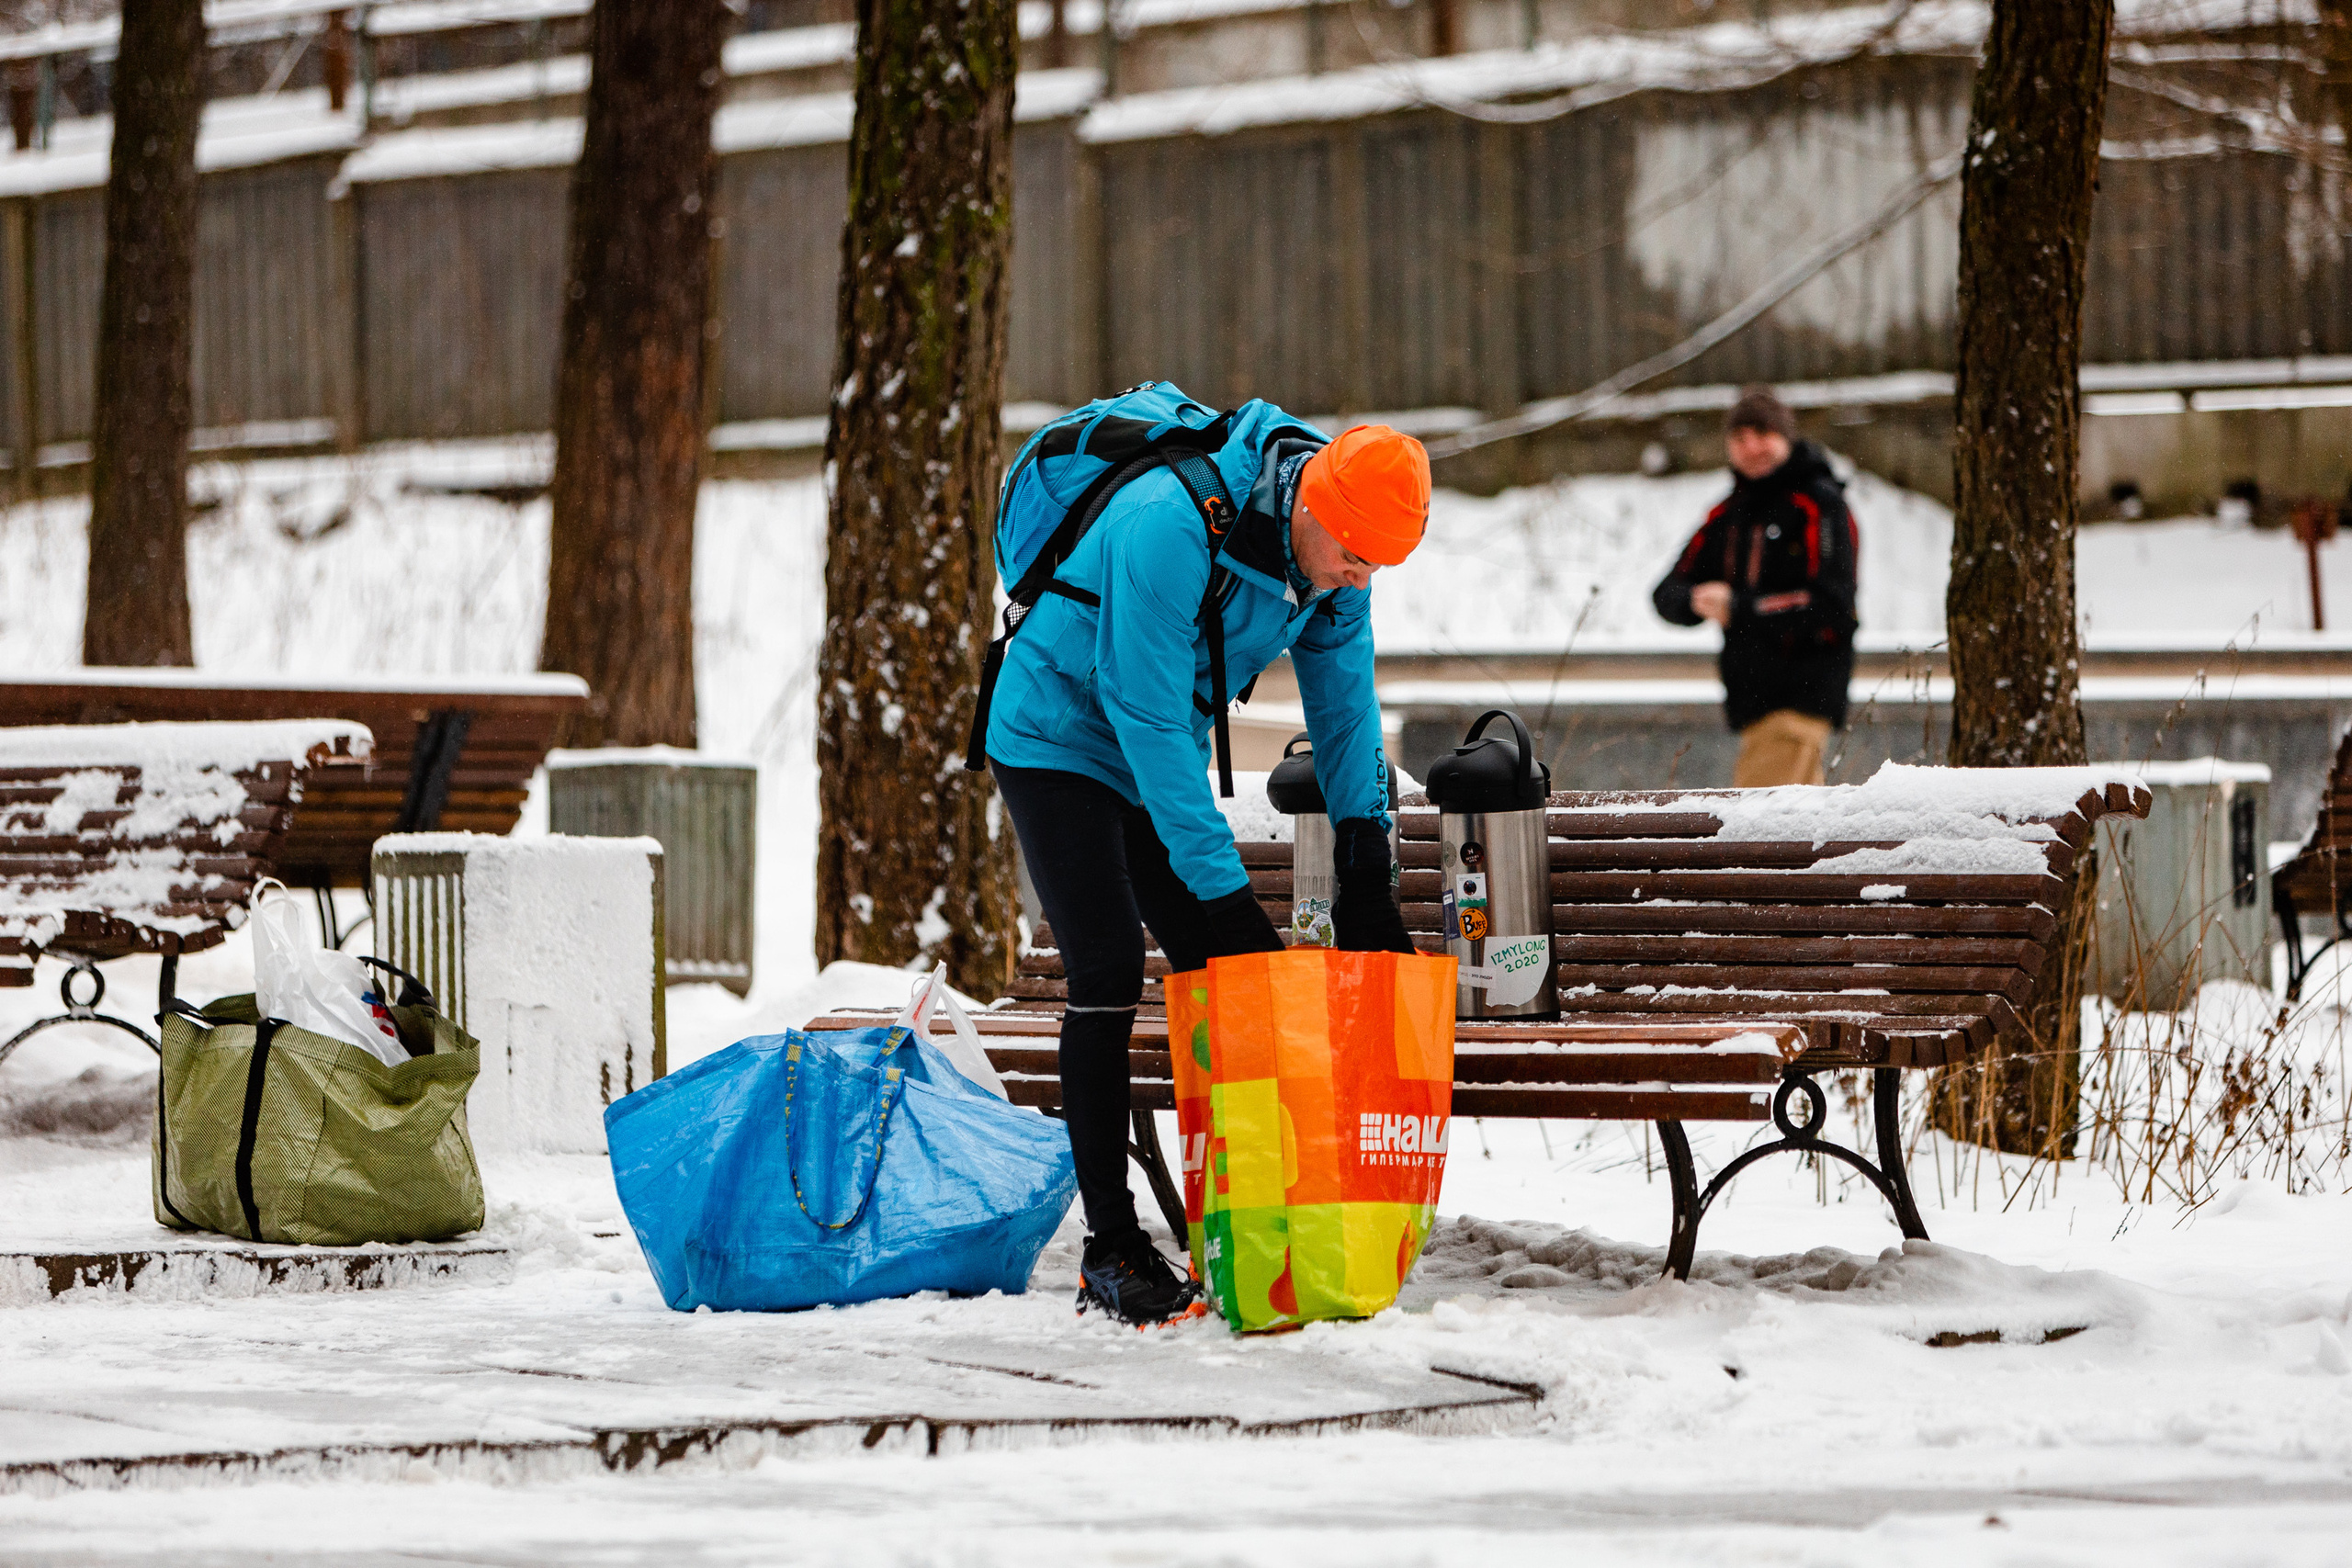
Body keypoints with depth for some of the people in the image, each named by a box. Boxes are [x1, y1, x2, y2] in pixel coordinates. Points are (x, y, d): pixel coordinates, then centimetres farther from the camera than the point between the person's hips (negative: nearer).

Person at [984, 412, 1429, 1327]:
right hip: (1058, 737, -7)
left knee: (1215, 971, 0)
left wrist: (1367, 882, -3)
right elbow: (1147, 719, -32)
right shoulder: (1169, 528, -34)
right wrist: (1223, 889, -31)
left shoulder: (1334, 555, -11)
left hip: (1161, 757, 7)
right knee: (1107, 974, -16)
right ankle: (1110, 1251, -13)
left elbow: (1344, 709, 0)